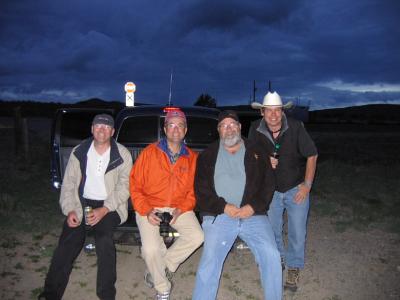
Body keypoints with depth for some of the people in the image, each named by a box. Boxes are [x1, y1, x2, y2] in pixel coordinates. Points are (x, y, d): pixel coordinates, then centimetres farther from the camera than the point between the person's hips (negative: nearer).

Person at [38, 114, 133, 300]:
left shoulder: (122, 155, -3)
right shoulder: (79, 152, 5)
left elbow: (124, 186, -7)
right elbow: (69, 183, 6)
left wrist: (104, 210, -19)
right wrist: (70, 210, -9)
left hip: (110, 205, -2)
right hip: (82, 202, 3)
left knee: (104, 238, -28)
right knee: (68, 241, -18)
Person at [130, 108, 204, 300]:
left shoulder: (192, 158, 3)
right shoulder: (149, 153, -5)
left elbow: (194, 190, 4)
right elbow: (135, 185, -4)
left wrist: (181, 210, -12)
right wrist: (146, 211, -15)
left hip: (179, 208, 3)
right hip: (150, 208, -2)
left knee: (197, 237, -19)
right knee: (151, 249, -21)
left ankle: (158, 269, 5)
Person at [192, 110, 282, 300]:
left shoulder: (256, 153, 15)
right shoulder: (208, 155, 12)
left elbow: (268, 184, 7)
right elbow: (201, 188, 3)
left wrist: (254, 207, -8)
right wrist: (223, 206, -11)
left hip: (253, 215, 1)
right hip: (218, 216, 0)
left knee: (271, 255, -16)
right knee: (209, 261, -17)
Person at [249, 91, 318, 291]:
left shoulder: (296, 127, -17)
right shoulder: (256, 129, -11)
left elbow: (311, 155, -8)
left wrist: (307, 185, -10)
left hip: (296, 188, -2)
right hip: (271, 189, 2)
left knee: (297, 232, 2)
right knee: (272, 230, 13)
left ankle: (293, 268, 24)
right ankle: (278, 259, 39)